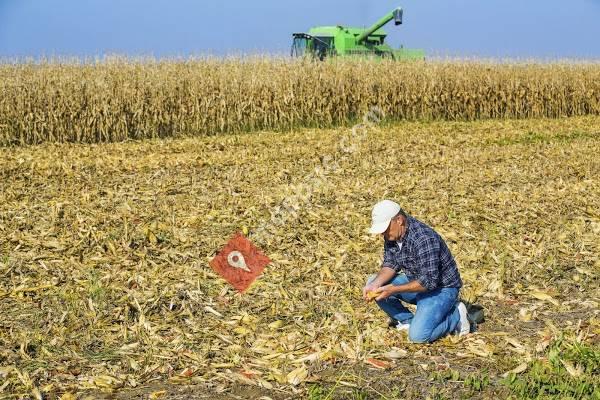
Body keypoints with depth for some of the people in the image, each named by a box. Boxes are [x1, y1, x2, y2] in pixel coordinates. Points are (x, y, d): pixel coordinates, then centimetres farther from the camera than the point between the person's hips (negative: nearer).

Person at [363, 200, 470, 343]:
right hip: (416, 281, 8)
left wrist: (393, 290, -33)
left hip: (441, 287, -8)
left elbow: (429, 281, -32)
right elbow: (390, 264, 0)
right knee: (373, 282, -7)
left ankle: (455, 315, 2)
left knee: (417, 335, -24)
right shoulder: (392, 235, -6)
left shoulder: (424, 239, -32)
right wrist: (375, 284, -19)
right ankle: (407, 320, 6)